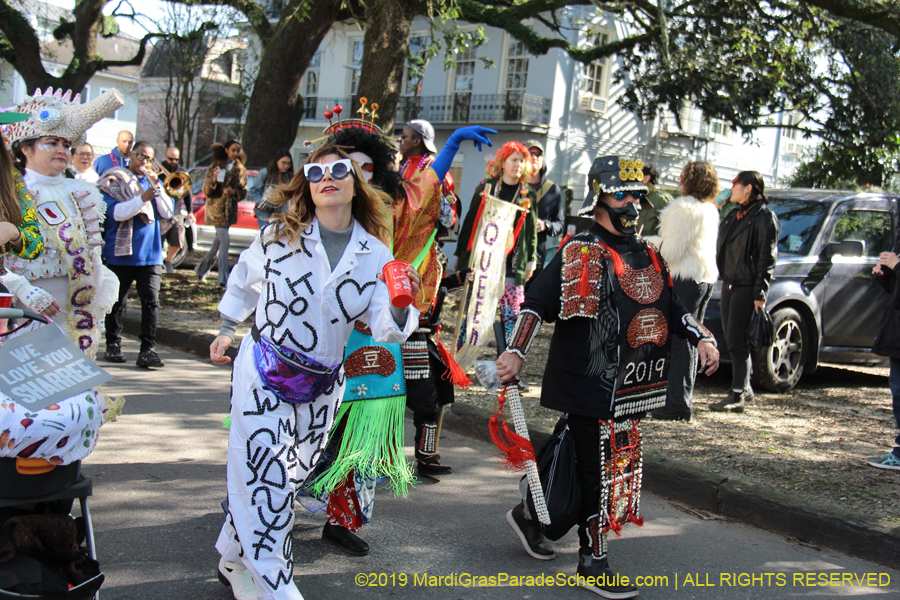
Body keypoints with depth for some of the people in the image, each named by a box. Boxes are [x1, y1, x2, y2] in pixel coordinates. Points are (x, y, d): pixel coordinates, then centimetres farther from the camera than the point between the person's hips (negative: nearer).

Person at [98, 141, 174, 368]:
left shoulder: (153, 181, 14)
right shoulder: (113, 181, 1)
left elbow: (167, 213, 3)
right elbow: (115, 213, -13)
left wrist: (157, 187, -9)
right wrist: (142, 198, -24)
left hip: (150, 255, 2)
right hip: (120, 253, -2)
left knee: (151, 301, -9)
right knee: (117, 302, 9)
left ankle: (148, 351, -10)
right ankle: (113, 345, 25)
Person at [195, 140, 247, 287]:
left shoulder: (241, 170, 10)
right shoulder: (215, 166, 0)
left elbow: (243, 192, 9)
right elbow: (206, 191, -2)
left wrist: (234, 192, -12)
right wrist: (213, 180, -22)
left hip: (230, 210, 5)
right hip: (216, 208, -5)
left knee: (218, 243, 11)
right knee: (225, 241, -15)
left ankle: (202, 268, 32)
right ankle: (223, 279, -15)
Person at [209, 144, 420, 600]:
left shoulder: (375, 255, -4)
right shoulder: (278, 235, -6)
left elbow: (386, 330, -10)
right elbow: (244, 279, 12)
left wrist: (400, 306, -30)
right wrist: (227, 330, 18)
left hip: (322, 384, 3)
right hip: (262, 373, -3)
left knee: (292, 475, 13)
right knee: (263, 477, -10)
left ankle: (236, 562, 34)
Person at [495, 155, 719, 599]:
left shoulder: (646, 254, 18)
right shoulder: (581, 252, -8)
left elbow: (670, 305, 27)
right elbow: (538, 301, -14)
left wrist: (701, 337, 15)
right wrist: (516, 351, -24)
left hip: (632, 387, 8)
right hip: (591, 383, -8)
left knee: (621, 466, 13)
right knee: (599, 468, -4)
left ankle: (531, 513, 30)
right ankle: (592, 563, 10)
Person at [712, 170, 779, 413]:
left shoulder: (764, 217, -8)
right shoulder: (733, 216, 17)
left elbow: (767, 258, -12)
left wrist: (760, 294, -16)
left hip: (747, 287, -8)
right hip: (729, 284, 8)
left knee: (738, 342, -9)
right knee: (731, 341, 11)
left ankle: (737, 396, -6)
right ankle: (745, 388, 23)